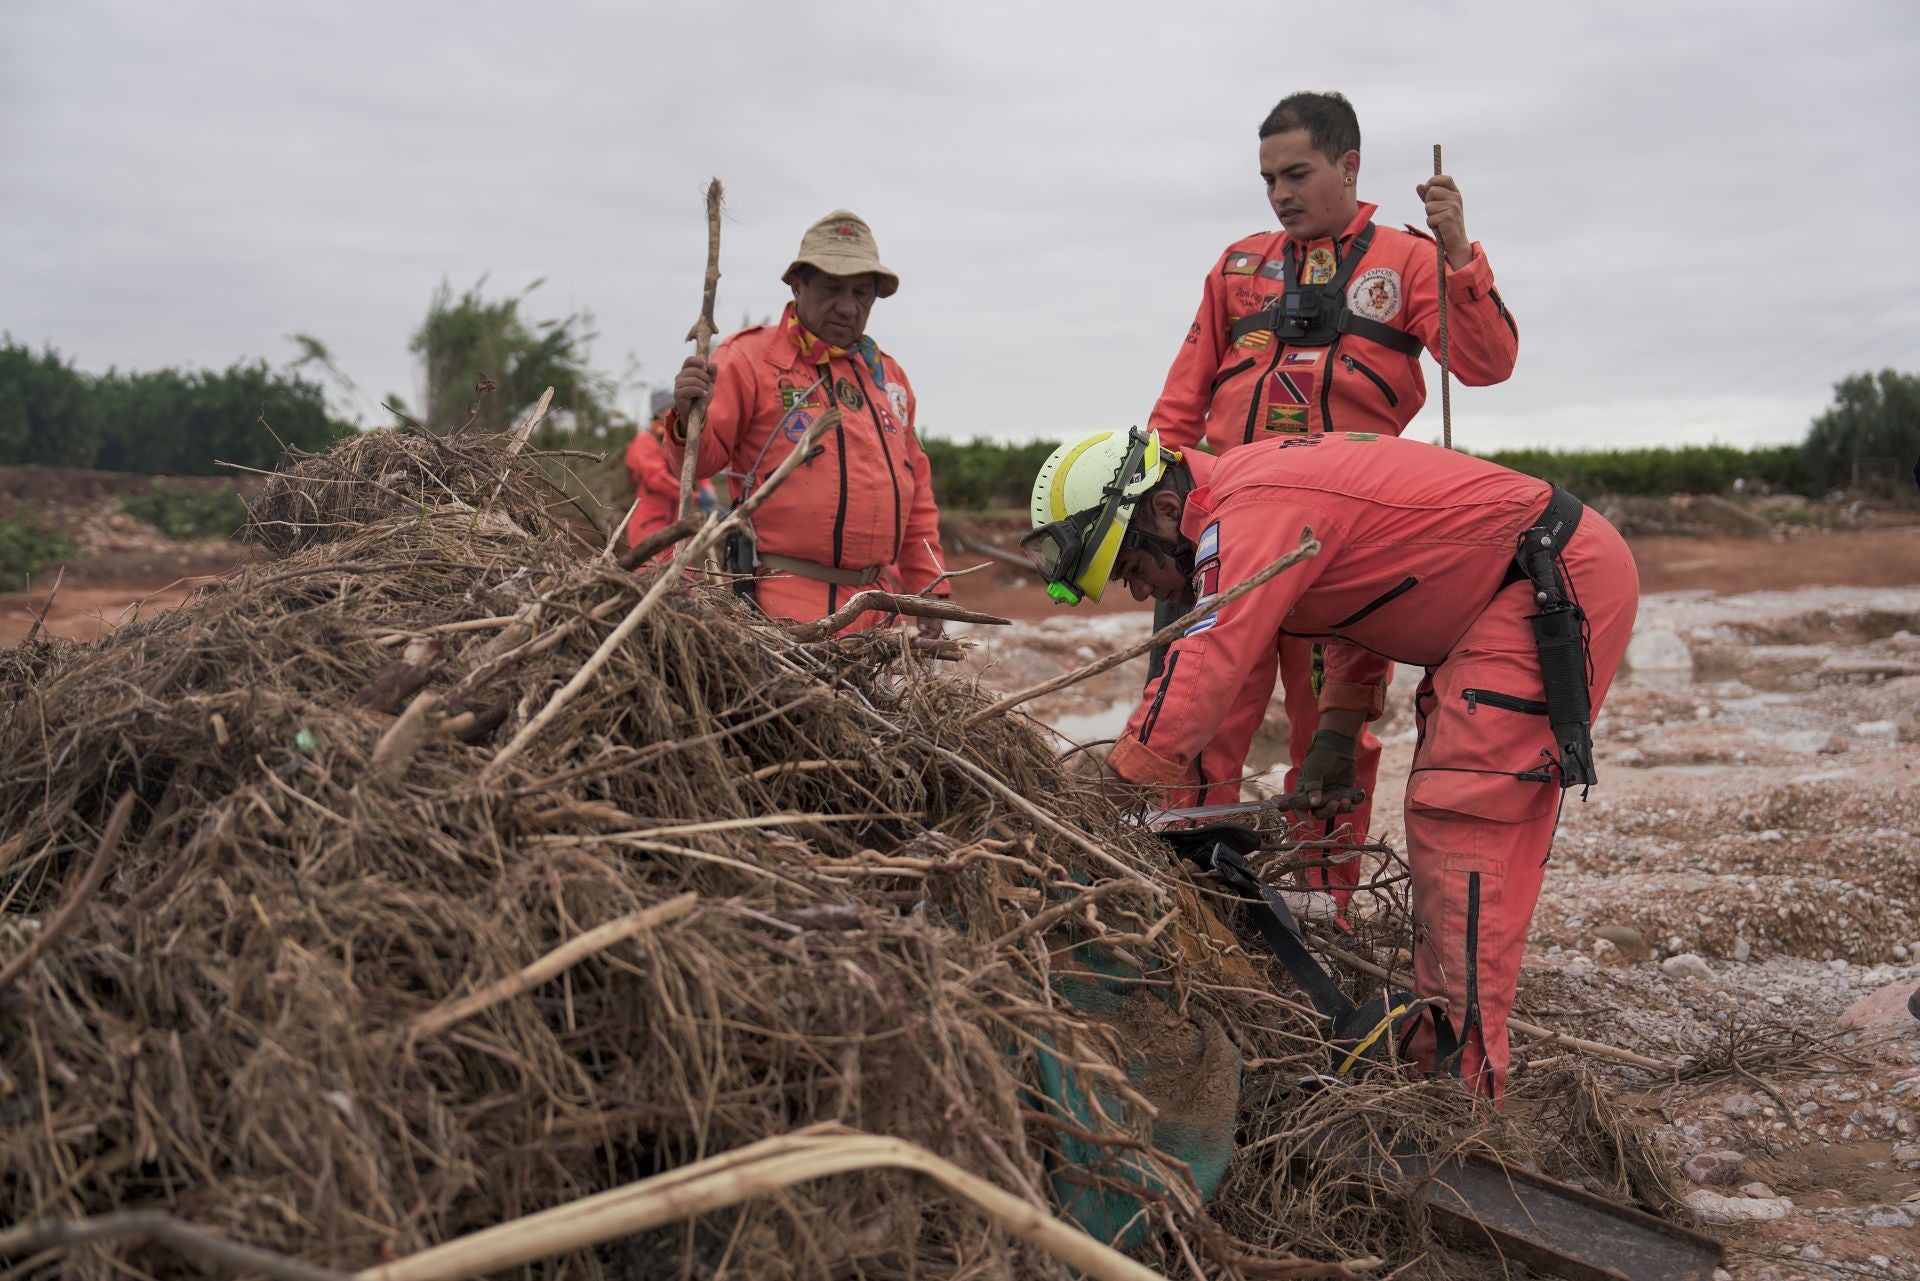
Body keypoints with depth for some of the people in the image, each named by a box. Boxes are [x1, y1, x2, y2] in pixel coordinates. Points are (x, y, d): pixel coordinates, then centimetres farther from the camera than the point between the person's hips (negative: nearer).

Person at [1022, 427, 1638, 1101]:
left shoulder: (1252, 512, -23)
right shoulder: (1253, 491, 9)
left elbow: (1203, 673, -30)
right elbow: (1370, 583, 20)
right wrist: (1338, 728, 11)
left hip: (1561, 581, -11)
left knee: (1460, 823, -14)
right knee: (1443, 816, 12)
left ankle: (1463, 1075, -12)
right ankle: (1436, 1047, 17)